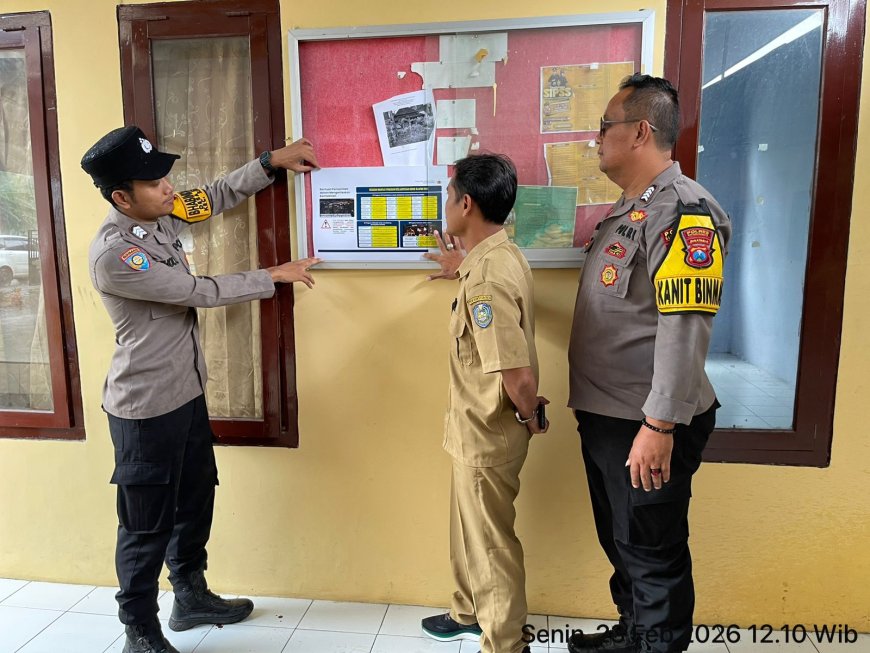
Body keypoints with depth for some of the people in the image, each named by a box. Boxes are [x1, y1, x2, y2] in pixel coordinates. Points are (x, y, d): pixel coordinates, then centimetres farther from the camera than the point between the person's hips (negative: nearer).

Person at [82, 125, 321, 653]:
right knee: (148, 522, 7)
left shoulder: (161, 215, 0)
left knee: (196, 500, 21)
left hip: (187, 393, 9)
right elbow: (199, 291, -22)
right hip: (146, 408, -9)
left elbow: (218, 196, 15)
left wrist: (273, 162, 5)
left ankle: (192, 596, 42)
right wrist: (274, 276, -11)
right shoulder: (113, 254, -25)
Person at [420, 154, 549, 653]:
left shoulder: (486, 279, -29)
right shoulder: (499, 256, 3)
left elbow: (519, 373, -31)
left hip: (488, 434, -10)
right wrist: (458, 270, 36)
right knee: (469, 529, 26)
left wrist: (530, 416, -12)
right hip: (479, 430, 10)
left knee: (492, 542, 9)